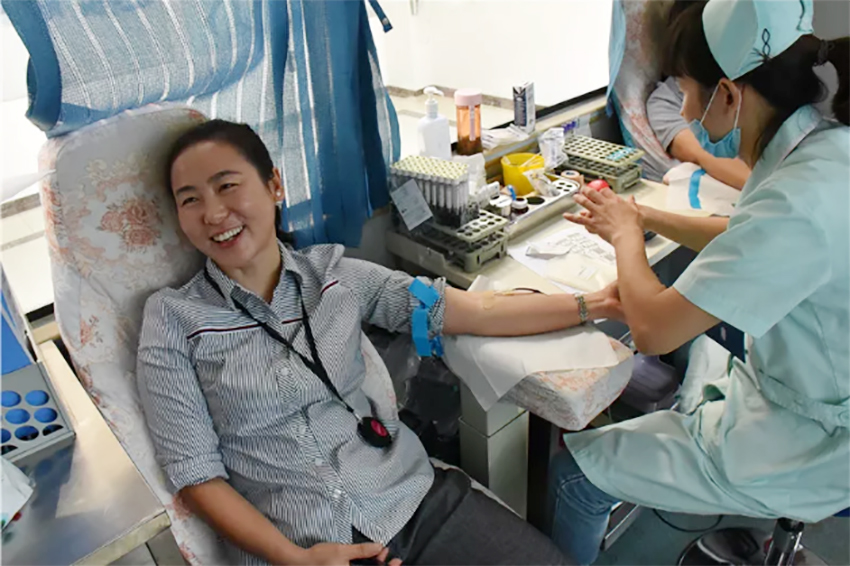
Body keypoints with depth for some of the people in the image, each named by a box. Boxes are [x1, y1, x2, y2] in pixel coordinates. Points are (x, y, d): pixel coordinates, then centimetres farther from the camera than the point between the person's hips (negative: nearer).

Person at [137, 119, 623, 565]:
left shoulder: (335, 274, 3)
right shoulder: (173, 319, -2)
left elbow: (473, 312, 0)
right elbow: (196, 474, -4)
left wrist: (595, 304, -3)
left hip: (412, 494, 3)